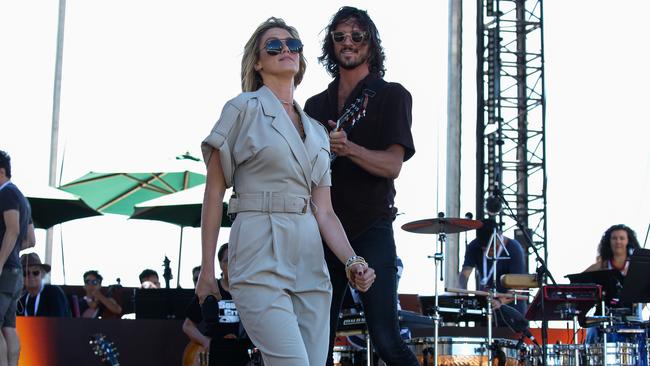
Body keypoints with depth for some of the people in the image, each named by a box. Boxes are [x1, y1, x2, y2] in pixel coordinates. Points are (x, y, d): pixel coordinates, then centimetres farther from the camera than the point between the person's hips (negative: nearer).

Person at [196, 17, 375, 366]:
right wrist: (206, 269, -3)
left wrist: (351, 260, -6)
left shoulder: (316, 131, 18)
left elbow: (323, 211, 11)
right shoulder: (242, 109, 2)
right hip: (261, 258, -6)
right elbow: (213, 193, 0)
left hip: (310, 262, 6)